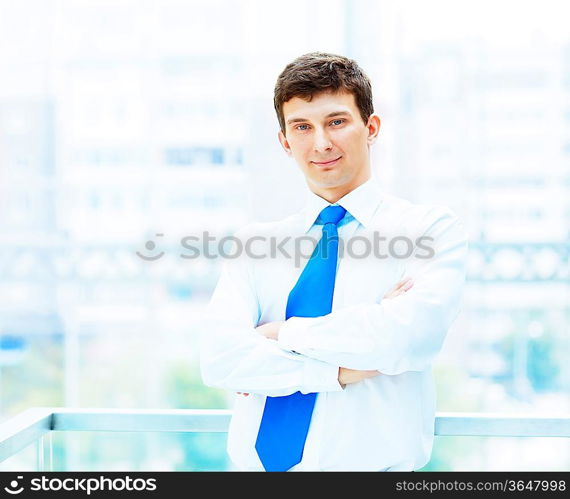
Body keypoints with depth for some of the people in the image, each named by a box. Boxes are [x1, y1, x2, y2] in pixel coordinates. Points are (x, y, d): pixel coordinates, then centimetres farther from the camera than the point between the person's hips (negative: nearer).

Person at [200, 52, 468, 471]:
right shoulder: (255, 243, 10)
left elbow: (413, 332, -15)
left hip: (373, 467, -2)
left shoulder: (432, 230, 3)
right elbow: (218, 359, -4)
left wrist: (285, 331, -5)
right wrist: (341, 370, -13)